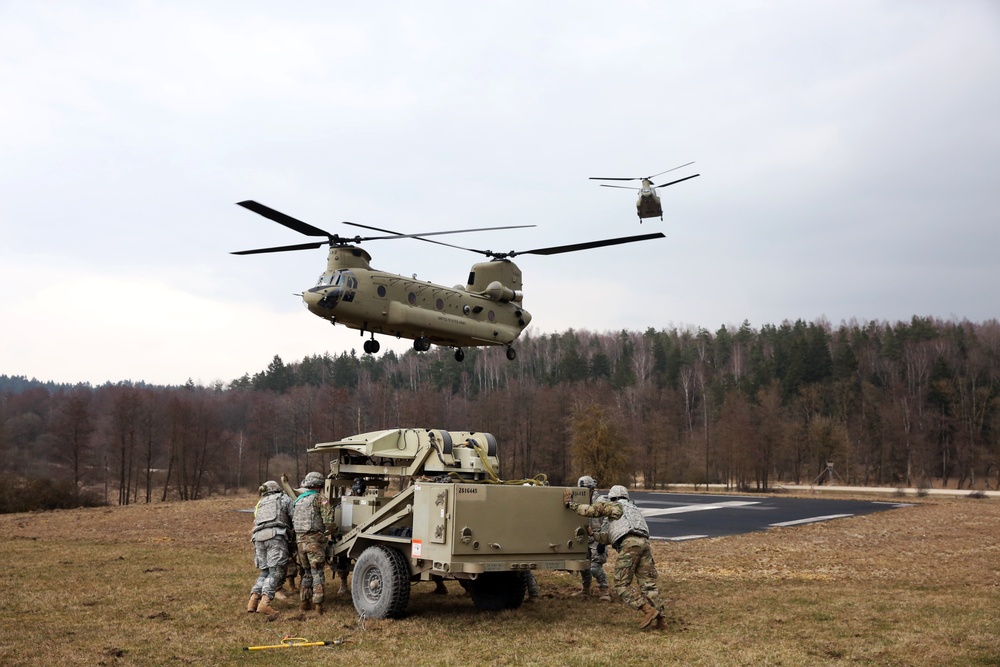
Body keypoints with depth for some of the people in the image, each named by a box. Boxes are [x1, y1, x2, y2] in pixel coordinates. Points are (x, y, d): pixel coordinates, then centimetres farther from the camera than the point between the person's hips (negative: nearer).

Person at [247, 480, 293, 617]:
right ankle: (265, 603, -26)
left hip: (259, 538, 5)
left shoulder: (260, 504, 33)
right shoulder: (284, 499, 19)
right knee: (276, 572, -9)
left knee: (264, 572, 14)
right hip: (276, 536, -5)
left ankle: (253, 601, -2)